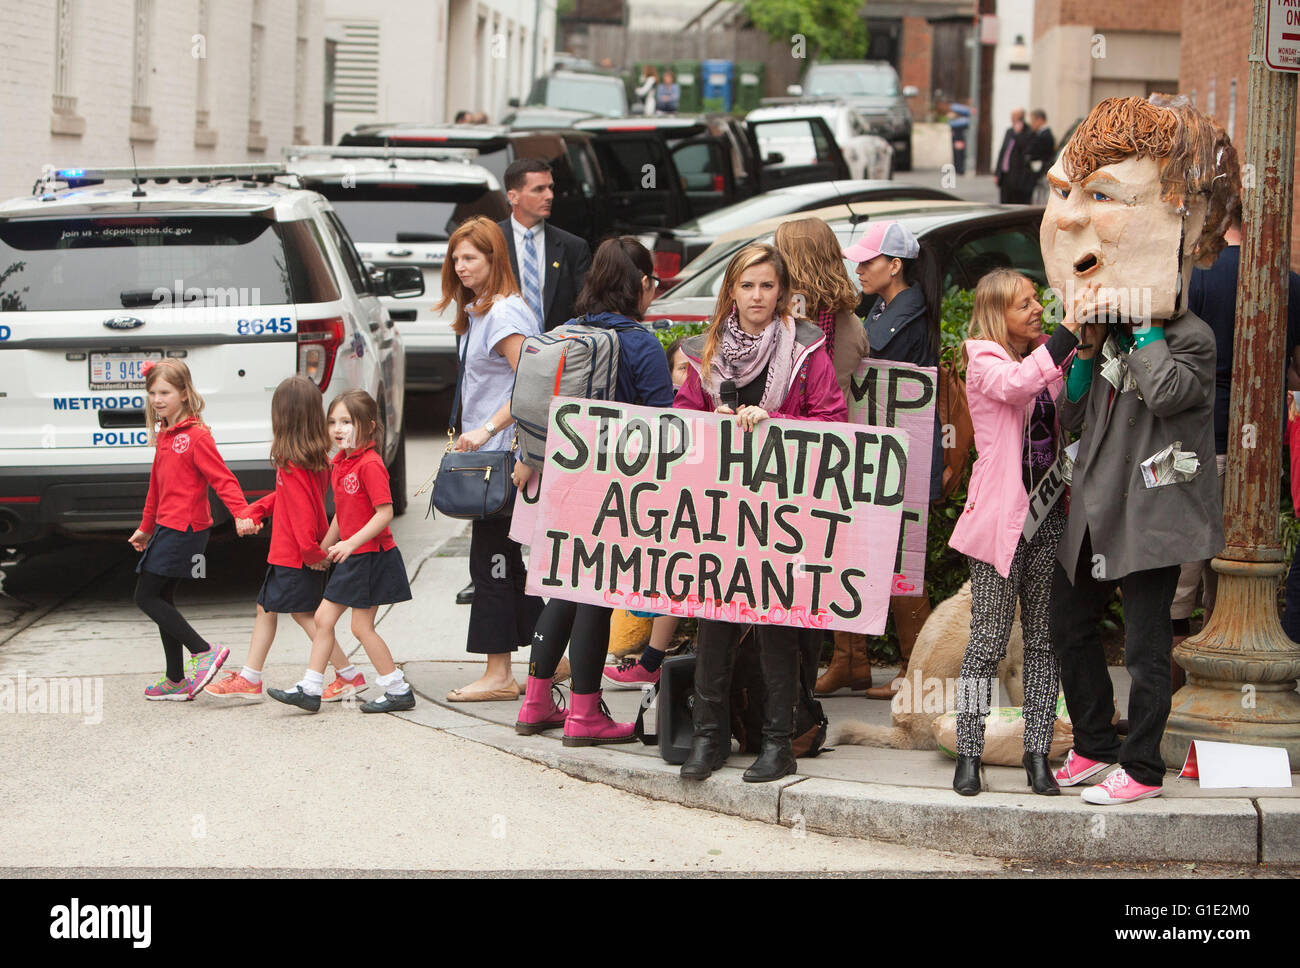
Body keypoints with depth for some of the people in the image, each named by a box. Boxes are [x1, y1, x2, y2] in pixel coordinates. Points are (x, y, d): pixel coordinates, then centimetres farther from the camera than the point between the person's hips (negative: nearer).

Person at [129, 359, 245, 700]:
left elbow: (222, 478, -18)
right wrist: (146, 527, 30)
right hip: (168, 527, 9)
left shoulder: (195, 435, -13)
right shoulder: (164, 435, 14)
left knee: (146, 596, -9)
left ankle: (203, 651, -9)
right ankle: (177, 681, 18)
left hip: (184, 528, -9)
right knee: (161, 599, 12)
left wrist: (242, 514, -31)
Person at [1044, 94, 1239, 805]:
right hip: (1094, 512, 8)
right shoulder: (1110, 333, 13)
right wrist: (1087, 352, -1)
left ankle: (1141, 767, 4)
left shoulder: (1190, 335, -9)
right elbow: (1073, 420, 12)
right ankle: (1094, 745, 26)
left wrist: (1146, 327, -17)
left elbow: (1166, 392, -29)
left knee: (1145, 645, -3)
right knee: (1069, 627, 13)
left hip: (1152, 512, -8)